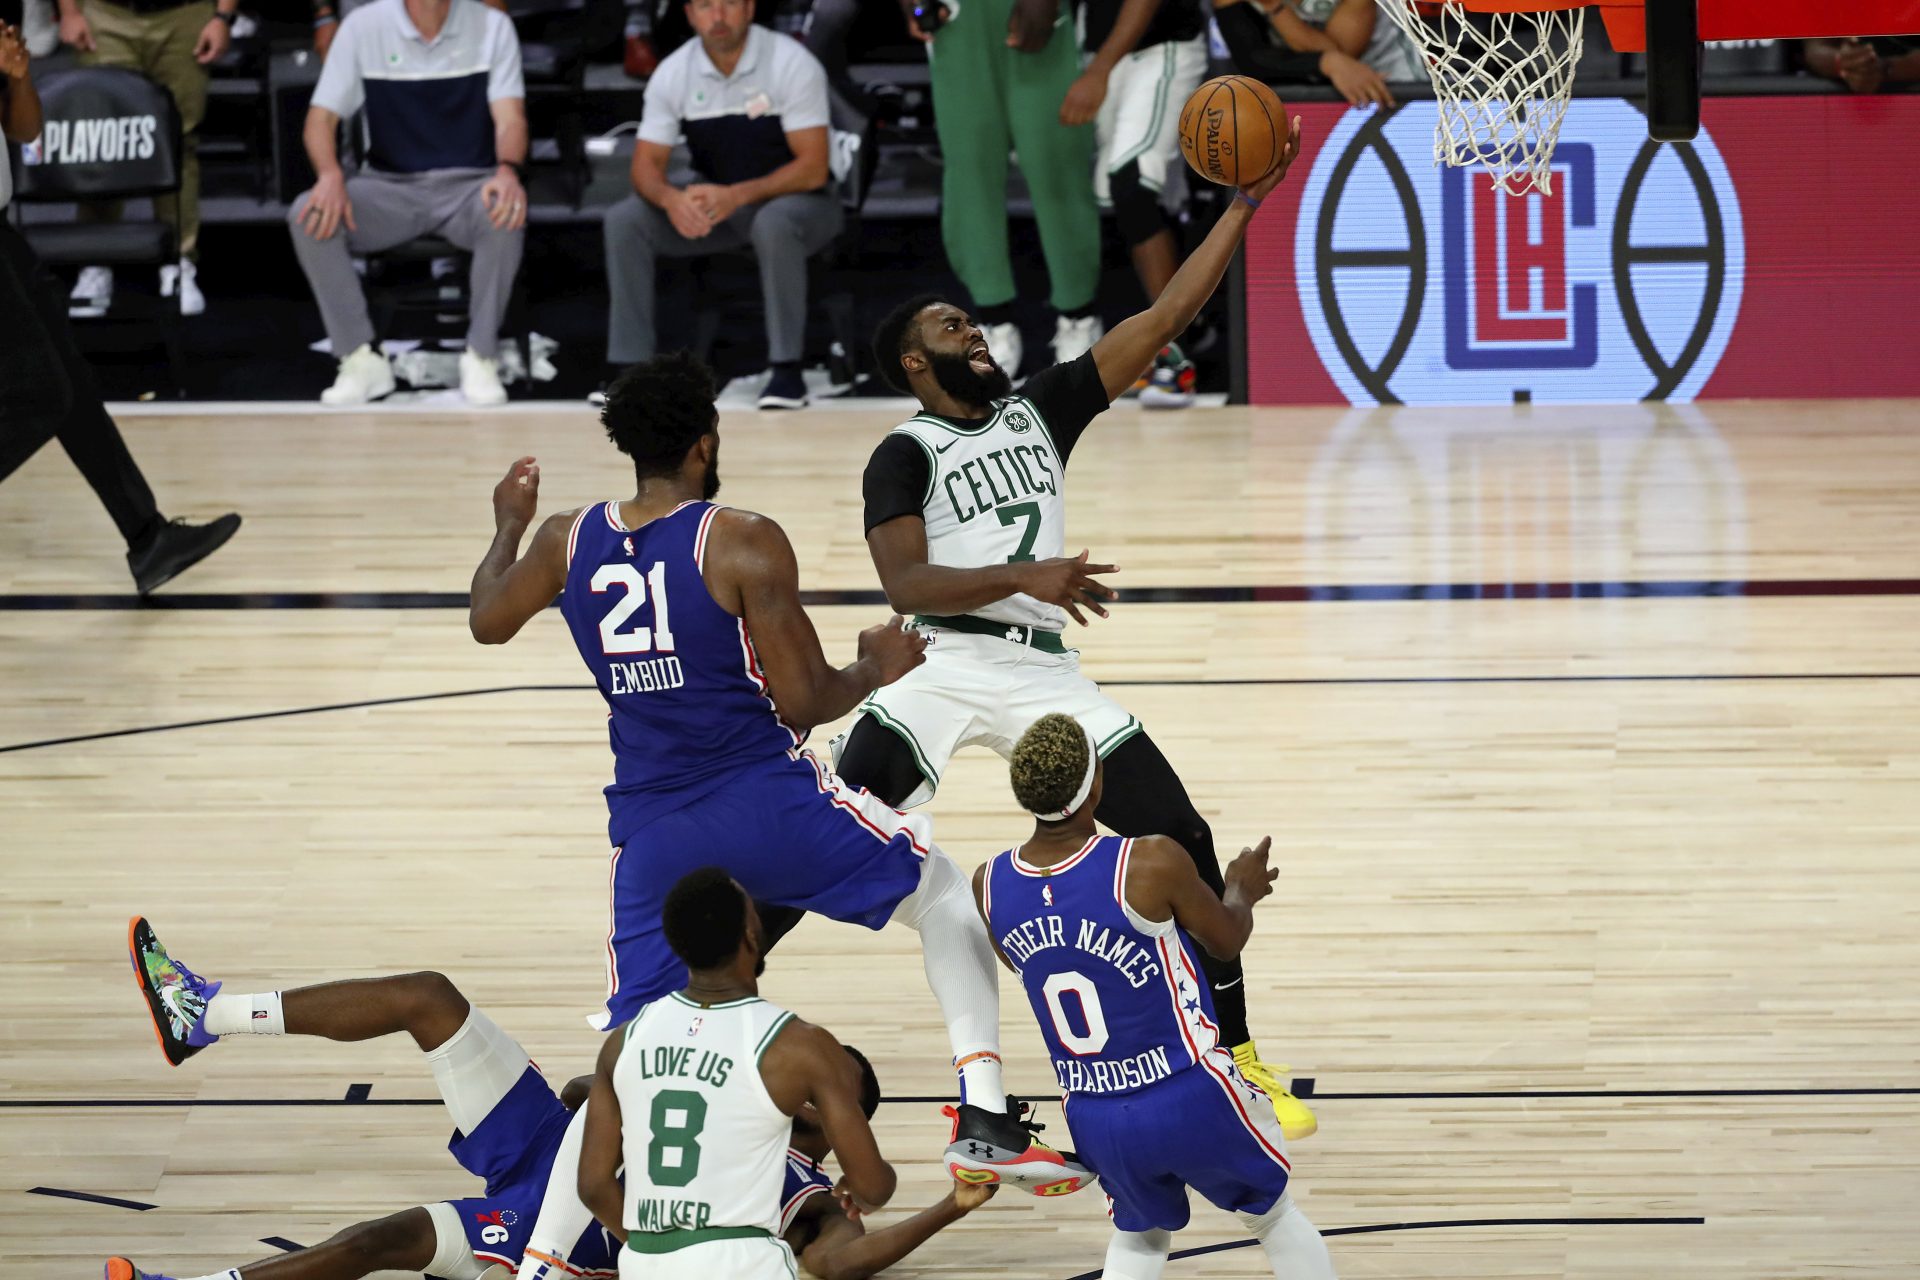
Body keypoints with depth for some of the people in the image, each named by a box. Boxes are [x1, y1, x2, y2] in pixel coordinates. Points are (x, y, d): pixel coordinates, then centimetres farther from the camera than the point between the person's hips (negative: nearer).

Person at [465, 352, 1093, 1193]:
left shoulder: (568, 540, 3)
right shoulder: (744, 545, -11)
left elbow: (488, 621, 23)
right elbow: (805, 702, -11)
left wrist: (508, 529, 41)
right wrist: (876, 670, 9)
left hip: (649, 829, 4)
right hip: (762, 800, -4)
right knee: (943, 896, 16)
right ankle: (985, 1122, 5)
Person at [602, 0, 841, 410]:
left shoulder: (791, 63, -18)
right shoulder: (673, 73, -5)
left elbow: (813, 168, -22)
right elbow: (646, 166, -5)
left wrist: (736, 196, -35)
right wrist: (671, 199, -31)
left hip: (791, 199, -5)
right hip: (714, 204, 5)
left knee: (773, 224, -39)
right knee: (624, 220, -16)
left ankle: (786, 369, -29)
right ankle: (630, 365, -13)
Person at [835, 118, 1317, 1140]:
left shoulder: (1040, 410, 15)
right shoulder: (904, 453, 1)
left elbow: (1162, 319, 12)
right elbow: (904, 583, -13)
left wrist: (1246, 203, 6)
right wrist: (1025, 578, -27)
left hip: (1044, 673, 4)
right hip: (944, 665, -4)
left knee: (1183, 843, -2)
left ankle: (1238, 1059, 9)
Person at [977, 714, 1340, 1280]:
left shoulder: (990, 888, -8)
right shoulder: (1152, 865, -23)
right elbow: (1226, 940, -4)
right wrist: (1242, 890, 20)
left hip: (1093, 1117, 4)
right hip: (1191, 1101, -4)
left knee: (1139, 1235, 30)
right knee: (1277, 1219, 22)